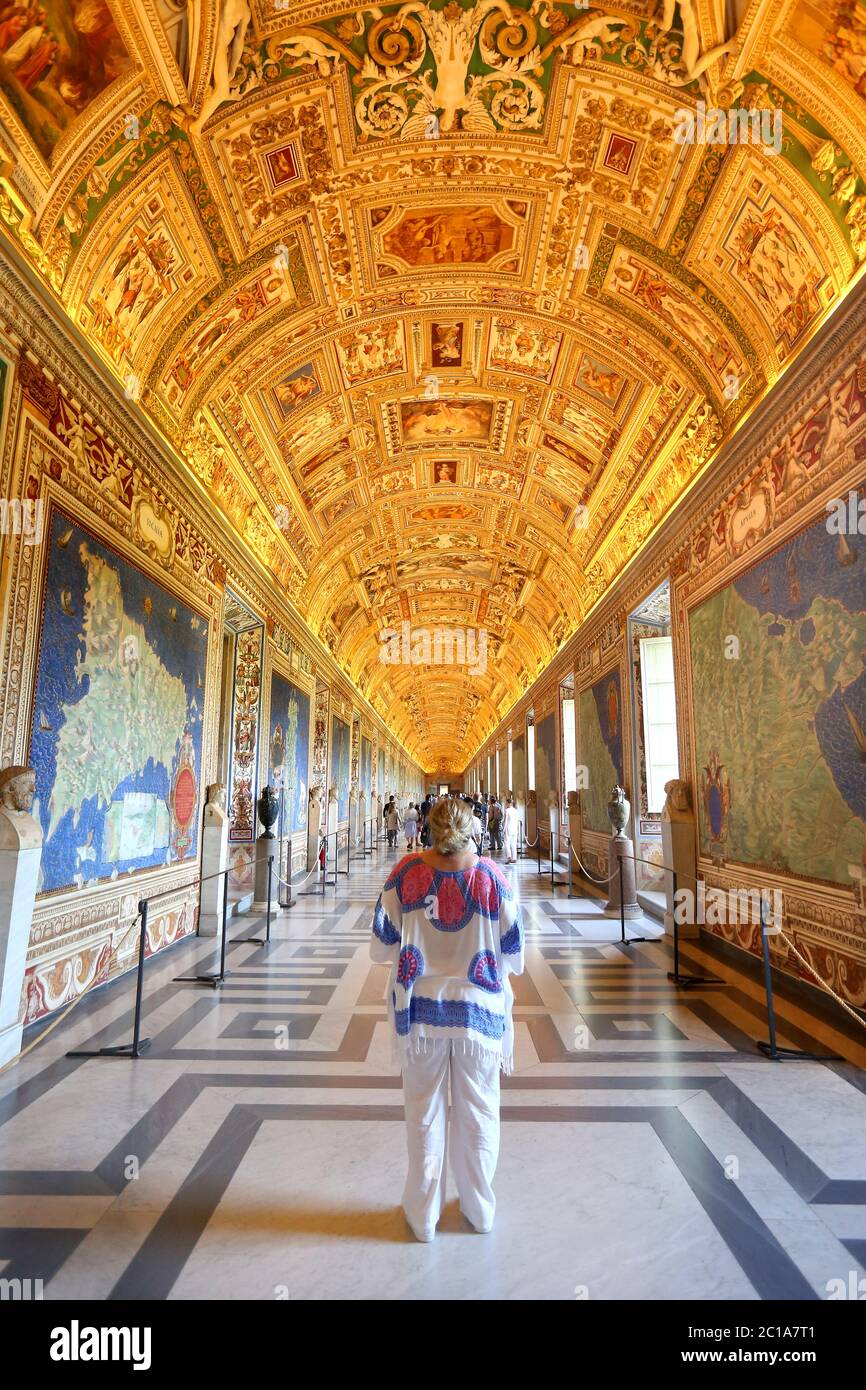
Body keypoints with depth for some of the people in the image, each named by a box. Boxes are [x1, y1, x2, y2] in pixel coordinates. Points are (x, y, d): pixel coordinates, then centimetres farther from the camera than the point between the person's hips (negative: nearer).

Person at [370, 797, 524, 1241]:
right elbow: (512, 952, -6)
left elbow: (382, 946, -7)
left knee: (424, 1112, 20)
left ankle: (423, 1214, 37)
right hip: (479, 1008, 0)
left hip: (419, 1008, 0)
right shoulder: (491, 876, -16)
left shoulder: (406, 872, -15)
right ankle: (479, 1209, 41)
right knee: (477, 1112, 21)